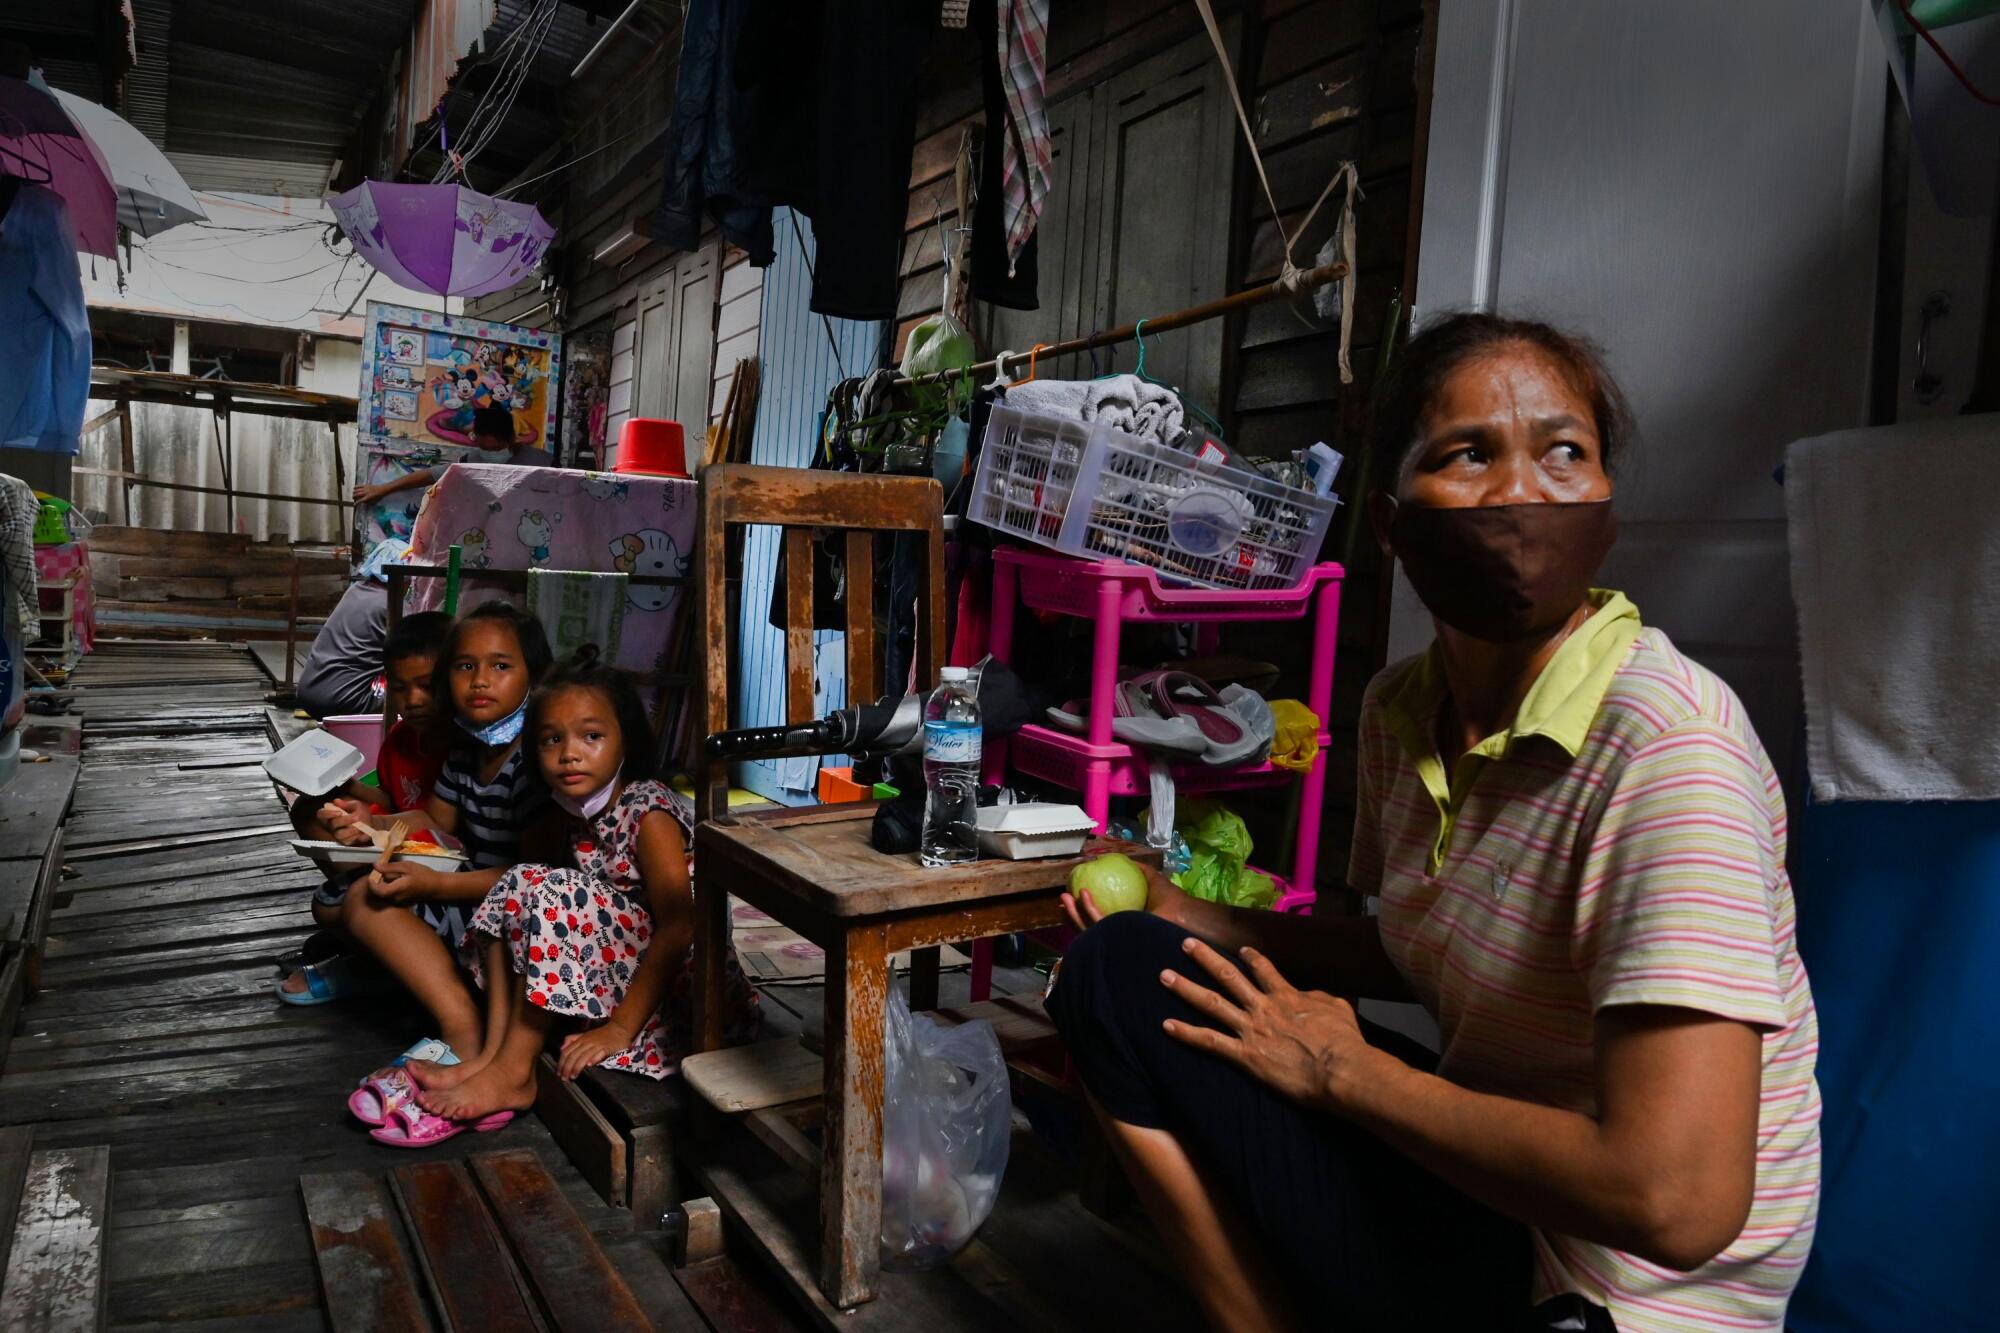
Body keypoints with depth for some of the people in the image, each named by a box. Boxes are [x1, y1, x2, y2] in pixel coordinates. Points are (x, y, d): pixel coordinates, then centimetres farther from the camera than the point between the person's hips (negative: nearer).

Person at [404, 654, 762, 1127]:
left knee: (552, 894, -23)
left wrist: (620, 1027, -23)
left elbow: (679, 928, -24)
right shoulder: (577, 816, 8)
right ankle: (493, 1053, -7)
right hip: (618, 968, 8)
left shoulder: (650, 813, -17)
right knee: (516, 887, 1)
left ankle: (513, 1073, -14)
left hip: (671, 984, -8)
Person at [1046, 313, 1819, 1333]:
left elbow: (1675, 1198, -30)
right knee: (1116, 968, 1)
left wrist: (1344, 1069, -17)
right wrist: (1208, 925, 1)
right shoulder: (1400, 710, -2)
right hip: (1479, 1199, 7)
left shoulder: (1666, 741, -25)